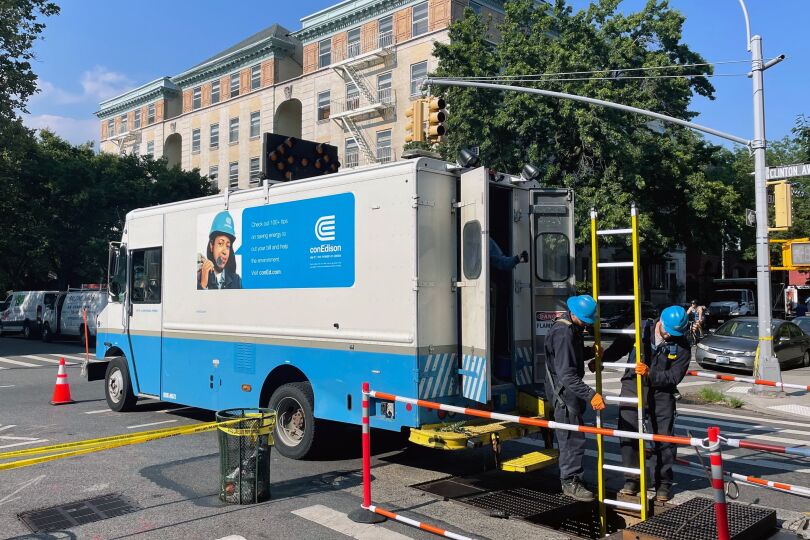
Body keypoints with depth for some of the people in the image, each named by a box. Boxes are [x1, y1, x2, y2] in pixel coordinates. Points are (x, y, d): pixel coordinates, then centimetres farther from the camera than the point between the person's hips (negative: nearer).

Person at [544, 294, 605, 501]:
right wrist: (591, 395, -34)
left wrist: (591, 352, 1)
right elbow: (566, 374, -30)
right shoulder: (563, 332, -25)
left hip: (571, 388, 10)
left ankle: (570, 477, 31)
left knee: (570, 436, 19)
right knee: (573, 438, -5)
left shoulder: (573, 327, 8)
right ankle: (570, 482, 6)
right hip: (563, 390, -10)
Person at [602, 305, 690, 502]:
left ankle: (663, 483, 17)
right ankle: (631, 479, 13)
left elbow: (674, 377, -15)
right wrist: (601, 359, -4)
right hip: (633, 388, 1)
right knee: (628, 433, 0)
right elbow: (619, 348, 8)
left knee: (664, 438, 2)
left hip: (662, 392, -1)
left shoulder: (682, 347, -8)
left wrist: (650, 374, -29)